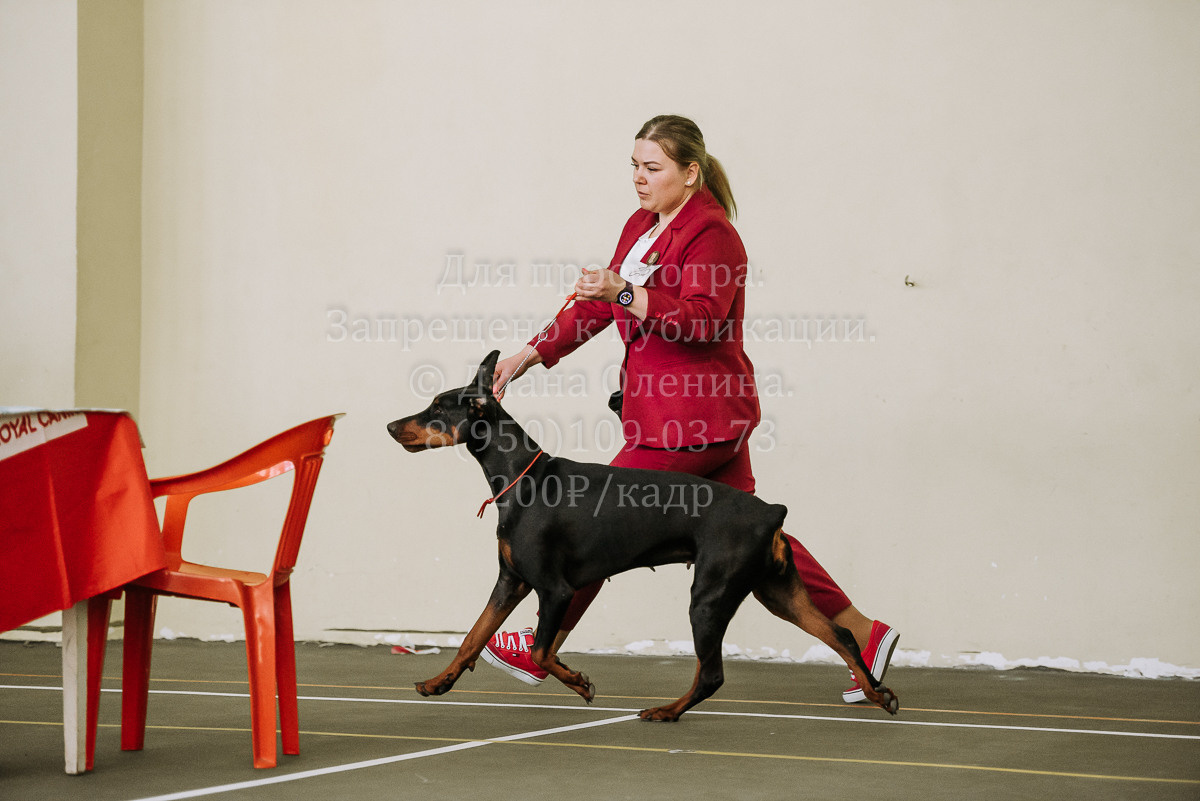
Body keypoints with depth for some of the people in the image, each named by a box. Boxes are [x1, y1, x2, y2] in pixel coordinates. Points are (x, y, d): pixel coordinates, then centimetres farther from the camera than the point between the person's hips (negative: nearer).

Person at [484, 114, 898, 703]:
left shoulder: (712, 234, -13)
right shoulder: (642, 225, 16)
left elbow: (703, 319, -26)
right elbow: (600, 305, 20)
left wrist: (627, 295, -36)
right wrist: (531, 355, 14)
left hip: (690, 419, -10)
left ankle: (542, 649, 7)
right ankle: (860, 634, 12)